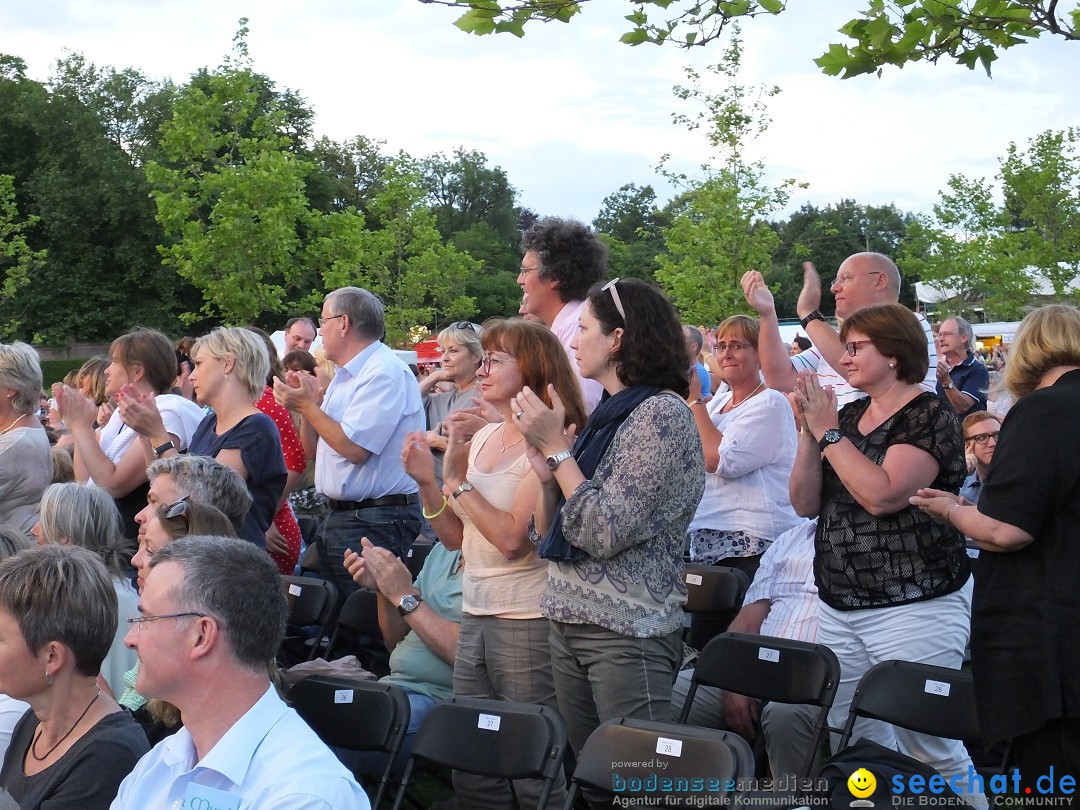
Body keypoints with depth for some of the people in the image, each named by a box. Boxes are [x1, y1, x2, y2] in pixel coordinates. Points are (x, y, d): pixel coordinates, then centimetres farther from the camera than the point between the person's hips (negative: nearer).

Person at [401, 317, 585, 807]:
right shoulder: (482, 439, 12)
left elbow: (512, 539, -20)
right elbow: (456, 538, 14)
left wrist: (457, 479, -16)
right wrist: (427, 482, 1)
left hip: (528, 620, -8)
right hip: (476, 616, 8)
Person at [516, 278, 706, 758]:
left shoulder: (662, 413, -11)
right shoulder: (605, 416, 13)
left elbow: (604, 533, -21)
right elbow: (546, 536, 16)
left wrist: (556, 447, -13)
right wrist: (547, 474, -2)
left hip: (628, 633, -8)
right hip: (569, 625, 8)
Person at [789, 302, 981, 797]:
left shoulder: (931, 417, -9)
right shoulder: (848, 415, 12)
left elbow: (882, 496, -23)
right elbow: (805, 503, 8)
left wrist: (829, 432, -15)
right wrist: (810, 431, -4)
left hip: (913, 608, -7)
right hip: (838, 607, 7)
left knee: (929, 748, -2)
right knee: (852, 741, 11)